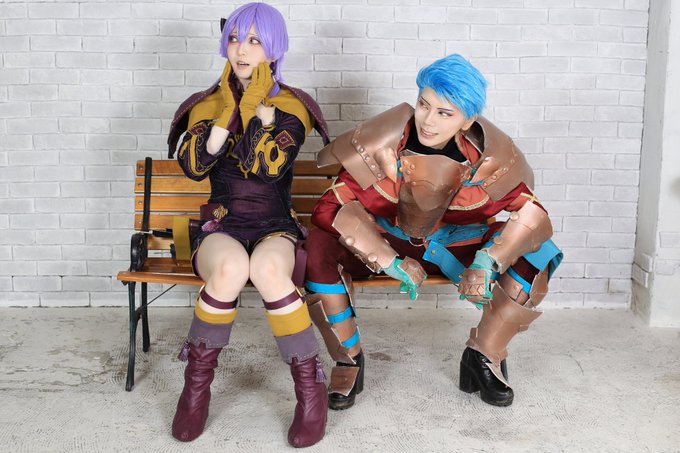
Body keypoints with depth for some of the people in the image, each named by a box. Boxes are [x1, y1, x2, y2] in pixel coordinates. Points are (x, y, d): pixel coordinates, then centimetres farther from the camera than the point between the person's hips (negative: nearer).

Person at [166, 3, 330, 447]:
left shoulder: (291, 106, 2)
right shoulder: (207, 104, 9)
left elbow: (269, 168, -15)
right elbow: (193, 167, -10)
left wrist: (256, 106, -13)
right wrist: (228, 108, -12)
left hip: (276, 227, -1)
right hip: (221, 228, 1)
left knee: (267, 268, -38)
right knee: (231, 267, -36)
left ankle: (311, 385, -20)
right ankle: (197, 383, -14)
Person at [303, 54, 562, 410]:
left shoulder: (489, 155, -17)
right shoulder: (383, 141, -22)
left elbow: (531, 211, -16)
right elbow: (332, 207, -26)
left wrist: (486, 262, -35)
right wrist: (392, 263, -35)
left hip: (453, 246, 2)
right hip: (382, 242, -1)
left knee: (536, 254, -21)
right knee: (317, 251, -32)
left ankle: (484, 357, -1)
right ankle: (348, 359, -7)